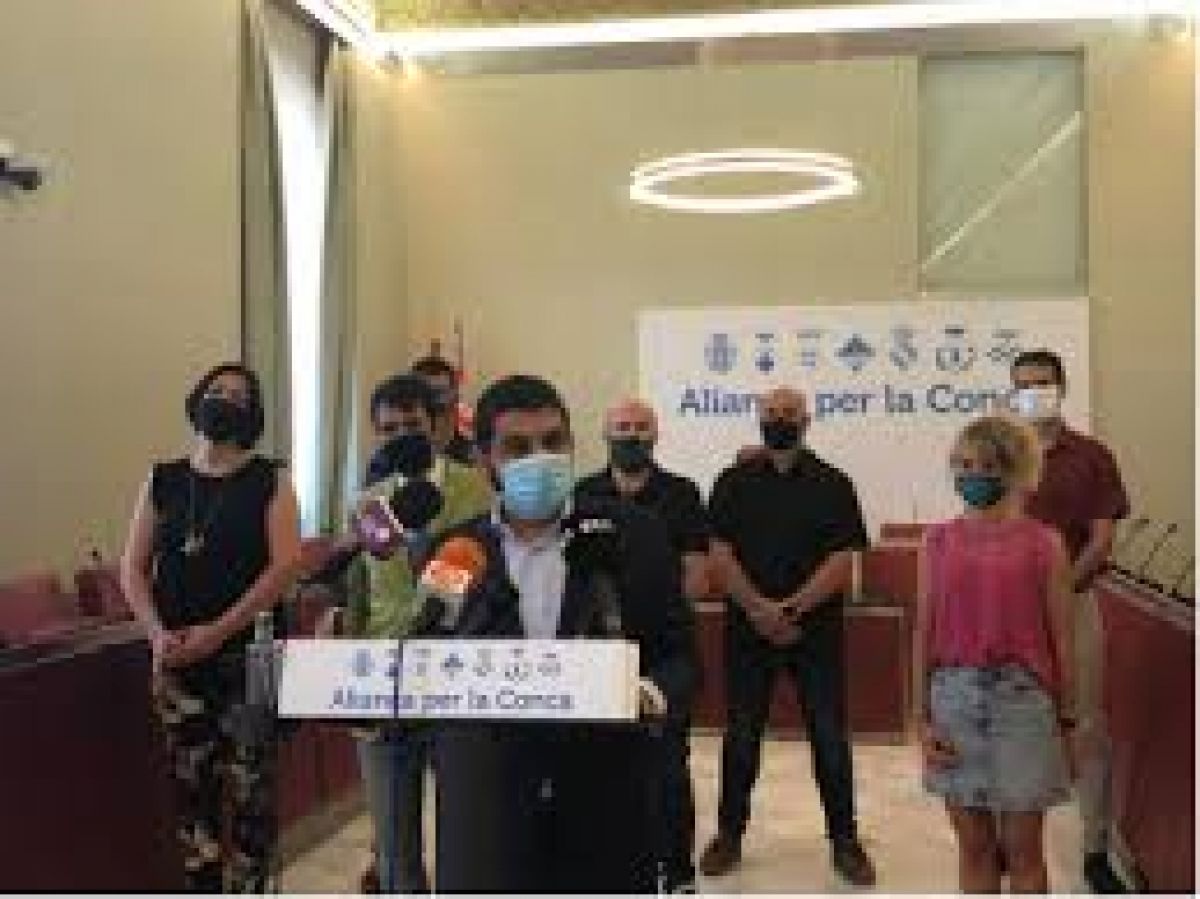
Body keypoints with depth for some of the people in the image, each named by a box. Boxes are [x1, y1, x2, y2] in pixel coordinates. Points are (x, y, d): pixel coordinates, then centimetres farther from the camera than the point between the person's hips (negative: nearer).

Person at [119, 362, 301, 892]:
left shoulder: (269, 480, 0)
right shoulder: (162, 481, 10)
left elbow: (285, 565, -9)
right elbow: (133, 568, 8)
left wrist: (216, 632, -15)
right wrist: (157, 634, -9)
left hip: (248, 655, -3)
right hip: (175, 661, 3)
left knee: (249, 788, -1)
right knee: (187, 786, 5)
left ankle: (247, 885, 12)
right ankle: (201, 884, 17)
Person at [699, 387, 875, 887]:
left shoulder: (832, 485, 2)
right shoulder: (734, 483, 5)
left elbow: (842, 559, -6)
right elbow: (720, 554, -3)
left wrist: (790, 608, -16)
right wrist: (760, 610, -15)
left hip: (817, 630, -1)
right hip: (748, 631, 1)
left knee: (830, 737, 3)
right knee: (741, 736, 8)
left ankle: (844, 840, 16)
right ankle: (729, 833, 21)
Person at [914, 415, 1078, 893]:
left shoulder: (1041, 544, -3)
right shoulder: (939, 541, 4)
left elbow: (1060, 638, 0)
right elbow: (924, 633, 5)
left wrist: (1066, 719, 2)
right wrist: (923, 718, 1)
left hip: (1020, 697, -2)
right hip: (953, 696, 2)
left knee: (1022, 849, 8)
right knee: (973, 846, 12)